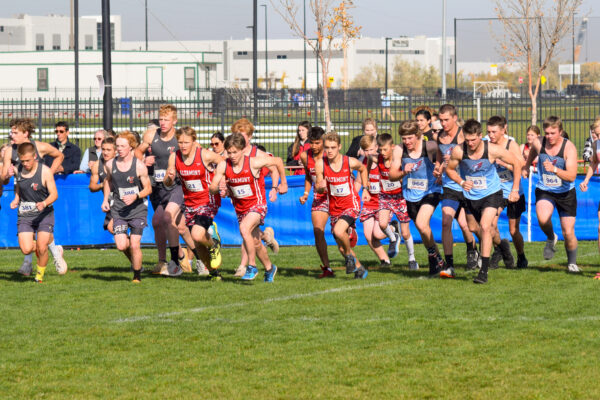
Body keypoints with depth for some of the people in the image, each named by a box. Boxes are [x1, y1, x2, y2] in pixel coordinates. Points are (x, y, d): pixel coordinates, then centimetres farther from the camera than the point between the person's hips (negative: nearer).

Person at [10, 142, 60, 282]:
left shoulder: (45, 171, -12)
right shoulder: (18, 170, 0)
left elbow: (54, 194, -11)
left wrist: (44, 204, -30)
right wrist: (16, 200, -1)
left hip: (44, 214, -3)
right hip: (25, 214, 3)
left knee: (42, 248, -13)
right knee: (26, 249, -13)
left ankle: (40, 274, 15)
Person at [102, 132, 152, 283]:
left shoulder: (139, 166, -12)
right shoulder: (110, 165, -1)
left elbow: (148, 188, -3)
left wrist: (135, 196, -21)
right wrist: (105, 200, 10)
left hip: (137, 209, -3)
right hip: (118, 209, 3)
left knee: (135, 245, -9)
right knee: (121, 246, -11)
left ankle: (137, 275, 13)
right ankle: (135, 262, 23)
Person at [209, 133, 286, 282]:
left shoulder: (253, 162, -19)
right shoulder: (223, 166, -10)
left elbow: (277, 161, -4)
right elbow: (212, 189, -10)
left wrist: (283, 183, 5)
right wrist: (217, 187, -34)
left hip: (257, 204, -5)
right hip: (240, 208, 5)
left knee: (244, 229, -31)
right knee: (255, 243, 15)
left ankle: (252, 266, -21)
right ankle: (269, 268, 38)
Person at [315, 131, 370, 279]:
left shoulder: (350, 162, -14)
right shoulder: (320, 164, -11)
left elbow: (363, 169, 11)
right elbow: (318, 189, -2)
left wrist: (365, 189, 10)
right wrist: (321, 187, -25)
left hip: (351, 204, -4)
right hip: (334, 207, 4)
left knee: (339, 231, -30)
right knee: (341, 246, 7)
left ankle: (349, 255, -2)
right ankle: (359, 268, 30)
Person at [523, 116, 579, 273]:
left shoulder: (569, 147, -19)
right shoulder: (538, 143, -9)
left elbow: (571, 176, -28)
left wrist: (554, 169, -42)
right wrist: (526, 167, 32)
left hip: (566, 193, -1)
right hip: (544, 190, 1)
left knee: (568, 233, -1)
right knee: (543, 219, -30)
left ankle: (572, 263, 25)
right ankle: (551, 239, 4)